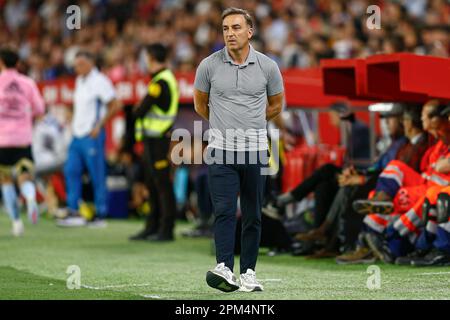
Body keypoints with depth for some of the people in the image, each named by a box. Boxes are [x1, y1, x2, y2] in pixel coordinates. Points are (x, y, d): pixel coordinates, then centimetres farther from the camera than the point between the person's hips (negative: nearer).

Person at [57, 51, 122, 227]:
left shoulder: (100, 81, -10)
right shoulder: (79, 81, 16)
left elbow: (115, 105, -12)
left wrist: (99, 125, -13)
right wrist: (73, 123, 14)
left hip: (92, 135, -8)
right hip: (77, 134, 8)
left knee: (97, 176, -3)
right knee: (71, 171, 2)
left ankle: (100, 215, 3)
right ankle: (74, 212, 5)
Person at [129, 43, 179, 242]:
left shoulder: (160, 82, -16)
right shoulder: (167, 78, 16)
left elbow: (141, 111, -16)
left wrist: (137, 112, 3)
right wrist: (141, 114, 3)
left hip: (158, 141, -10)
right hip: (153, 140, 10)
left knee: (162, 185, -6)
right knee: (153, 185, 14)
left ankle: (166, 230, -3)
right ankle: (152, 228, 21)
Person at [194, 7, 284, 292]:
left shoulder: (268, 66, -1)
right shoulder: (209, 65, -2)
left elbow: (276, 105, 15)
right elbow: (200, 104, 14)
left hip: (256, 151, 1)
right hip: (221, 151, -1)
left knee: (253, 216, 5)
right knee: (224, 210, -13)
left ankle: (249, 272, 13)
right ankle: (224, 270, -22)